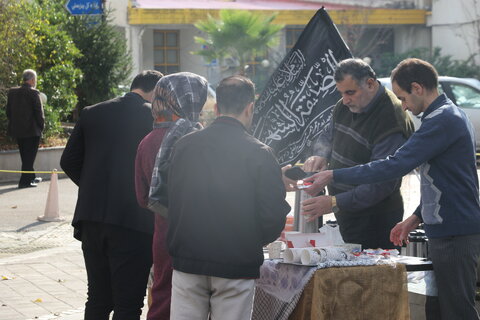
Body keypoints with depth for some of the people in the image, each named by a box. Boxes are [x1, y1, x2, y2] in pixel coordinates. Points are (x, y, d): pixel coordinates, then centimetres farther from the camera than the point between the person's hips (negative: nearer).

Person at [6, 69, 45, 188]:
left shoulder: (12, 92, 4)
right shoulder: (34, 93, -14)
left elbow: (8, 111, 8)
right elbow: (39, 112, -12)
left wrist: (14, 124, 16)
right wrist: (41, 126, 1)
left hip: (17, 129, 6)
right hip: (32, 130, -6)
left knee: (25, 156, 18)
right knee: (30, 155, 1)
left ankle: (31, 177, 30)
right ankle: (25, 181, -1)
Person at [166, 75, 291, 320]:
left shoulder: (184, 145, 1)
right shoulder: (259, 153, -9)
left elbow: (172, 201, 9)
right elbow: (274, 216, -9)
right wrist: (255, 242, 11)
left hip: (187, 261, 3)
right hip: (237, 263, -3)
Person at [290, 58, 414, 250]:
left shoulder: (392, 121, -22)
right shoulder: (345, 106, 5)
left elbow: (383, 183, -26)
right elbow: (328, 135, 24)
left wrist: (335, 203, -32)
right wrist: (321, 156, -2)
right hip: (344, 214, 8)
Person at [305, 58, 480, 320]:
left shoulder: (441, 120, -17)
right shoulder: (449, 116, 17)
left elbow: (394, 166, -23)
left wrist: (333, 176, -18)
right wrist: (416, 217, 18)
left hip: (455, 236, -10)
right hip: (448, 231, 10)